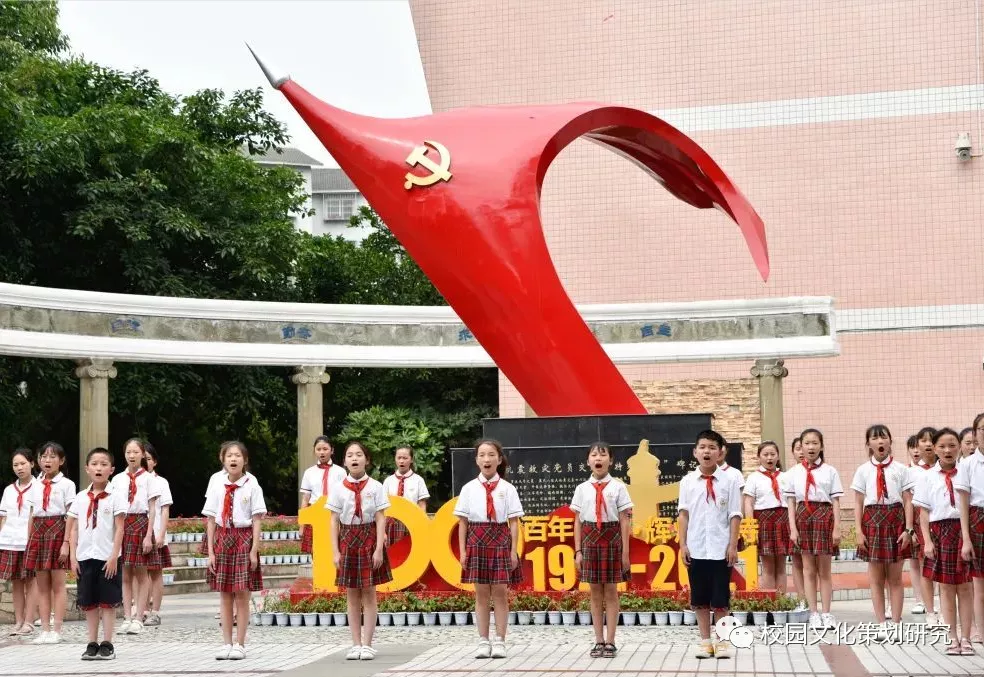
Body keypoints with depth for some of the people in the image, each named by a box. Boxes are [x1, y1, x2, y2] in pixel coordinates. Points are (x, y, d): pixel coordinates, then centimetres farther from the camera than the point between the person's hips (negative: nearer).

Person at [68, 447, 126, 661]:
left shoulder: (116, 495, -4)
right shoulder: (81, 498, 7)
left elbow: (119, 528, -7)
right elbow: (74, 529, 9)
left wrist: (114, 556, -13)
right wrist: (73, 556, 2)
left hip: (107, 557, -4)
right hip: (85, 556, 4)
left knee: (108, 601, 1)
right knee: (89, 602, 8)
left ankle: (107, 644, 7)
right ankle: (92, 644, 15)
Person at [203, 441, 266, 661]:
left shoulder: (251, 486, -5)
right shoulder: (218, 487, 4)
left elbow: (256, 520, -5)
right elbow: (211, 521, 6)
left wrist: (254, 550, -10)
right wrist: (210, 551, 2)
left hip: (243, 539, -3)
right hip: (222, 539, 3)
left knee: (242, 595, 1)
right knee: (224, 595, 7)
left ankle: (240, 644, 10)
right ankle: (226, 644, 15)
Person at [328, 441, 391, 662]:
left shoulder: (375, 487, -4)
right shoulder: (339, 488, 1)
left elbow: (380, 519, -5)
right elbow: (334, 521, 2)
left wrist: (379, 549, -11)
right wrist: (336, 551, -3)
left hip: (369, 538, -2)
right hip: (347, 540, 2)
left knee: (369, 593, 1)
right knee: (351, 595, 6)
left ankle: (367, 644, 6)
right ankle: (356, 644, 13)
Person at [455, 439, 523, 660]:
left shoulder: (507, 489, 0)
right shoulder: (469, 488, 3)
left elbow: (514, 522, 0)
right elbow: (462, 522, 4)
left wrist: (514, 550, -4)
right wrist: (462, 550, 0)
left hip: (501, 540, -1)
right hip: (476, 541, 1)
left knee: (500, 592, 0)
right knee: (481, 593, 4)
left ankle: (499, 641, 6)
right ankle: (483, 642, 10)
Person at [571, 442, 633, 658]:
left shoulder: (617, 487, -2)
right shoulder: (582, 489, 3)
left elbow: (624, 521, -1)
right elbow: (578, 522, 6)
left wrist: (625, 551, -3)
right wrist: (578, 551, 2)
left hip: (612, 539, -2)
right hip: (590, 540, 2)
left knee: (611, 592, 2)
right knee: (595, 592, 6)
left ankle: (610, 642, 7)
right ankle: (599, 641, 12)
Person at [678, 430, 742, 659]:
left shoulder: (729, 480, -1)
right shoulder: (688, 481, 3)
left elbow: (735, 515, -1)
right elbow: (684, 514, 4)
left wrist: (733, 545, -5)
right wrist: (683, 544, -1)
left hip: (721, 549, -2)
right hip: (696, 549, 2)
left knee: (721, 598, 4)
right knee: (699, 598, 8)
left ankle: (722, 641, 14)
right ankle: (705, 641, 17)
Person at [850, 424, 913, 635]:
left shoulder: (900, 469, 2)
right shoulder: (863, 471, 5)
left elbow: (908, 501, 1)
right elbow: (858, 504, 4)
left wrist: (908, 529, -6)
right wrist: (859, 532, -2)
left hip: (895, 521, -1)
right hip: (872, 521, 1)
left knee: (895, 577, 4)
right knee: (876, 578, 4)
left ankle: (895, 622, 10)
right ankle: (881, 623, 10)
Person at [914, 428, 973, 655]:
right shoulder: (928, 477, 4)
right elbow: (923, 512, 4)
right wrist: (927, 541, -3)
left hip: (964, 529, 0)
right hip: (940, 531, 1)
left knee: (965, 587, 4)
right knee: (946, 587, 5)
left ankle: (965, 638, 12)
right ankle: (952, 638, 13)